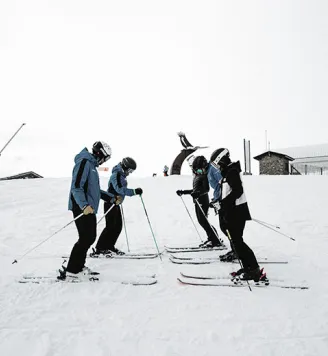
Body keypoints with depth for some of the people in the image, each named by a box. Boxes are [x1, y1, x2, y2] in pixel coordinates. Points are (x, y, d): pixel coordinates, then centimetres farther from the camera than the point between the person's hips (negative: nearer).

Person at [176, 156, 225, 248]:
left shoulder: (204, 175, -9)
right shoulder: (197, 176, 16)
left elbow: (206, 189, -22)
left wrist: (198, 193, -39)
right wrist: (183, 192, 25)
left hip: (203, 201, -9)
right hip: (197, 201, 9)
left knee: (203, 221, -8)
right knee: (201, 221, 9)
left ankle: (216, 240, -2)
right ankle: (211, 238, 17)